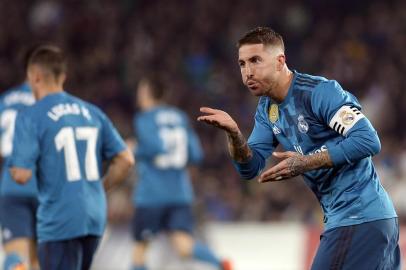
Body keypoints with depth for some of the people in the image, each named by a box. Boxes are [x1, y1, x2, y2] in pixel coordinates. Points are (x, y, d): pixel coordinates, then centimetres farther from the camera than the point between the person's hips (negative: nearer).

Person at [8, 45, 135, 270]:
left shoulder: (31, 117, -7)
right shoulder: (92, 112, 11)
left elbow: (22, 175, -13)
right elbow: (126, 160, 8)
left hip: (58, 223, -6)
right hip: (94, 218, 6)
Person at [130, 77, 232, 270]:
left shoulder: (144, 119, -4)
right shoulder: (180, 117, 14)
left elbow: (154, 147, -21)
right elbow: (196, 155, 12)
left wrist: (136, 152, -3)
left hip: (151, 195, -5)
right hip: (180, 193, 5)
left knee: (139, 248, 9)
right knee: (183, 246, -9)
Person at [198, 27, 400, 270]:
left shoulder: (321, 92, -16)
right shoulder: (266, 110, 12)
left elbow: (368, 141, -22)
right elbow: (251, 168, 6)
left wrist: (305, 163, -21)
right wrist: (234, 133, -14)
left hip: (361, 219, -9)